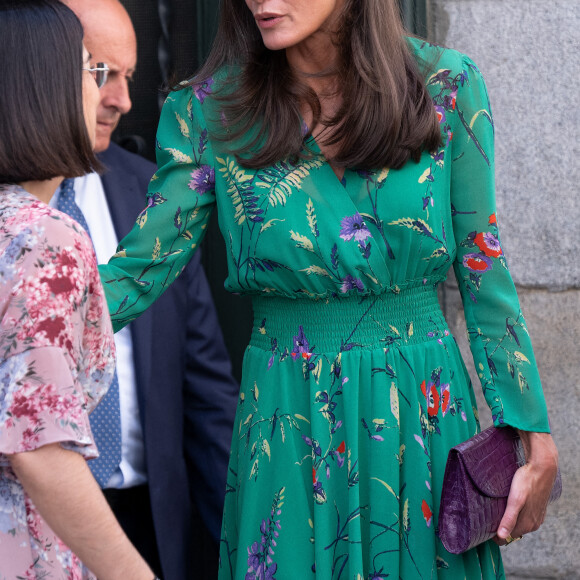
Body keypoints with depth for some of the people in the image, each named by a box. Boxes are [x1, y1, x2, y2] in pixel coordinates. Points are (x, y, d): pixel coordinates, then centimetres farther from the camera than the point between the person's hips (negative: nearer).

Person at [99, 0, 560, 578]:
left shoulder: (447, 86, -4)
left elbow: (485, 275, 0)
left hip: (423, 417, 0)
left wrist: (536, 442, 0)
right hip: (287, 421, 0)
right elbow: (139, 269, -6)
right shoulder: (211, 108, -3)